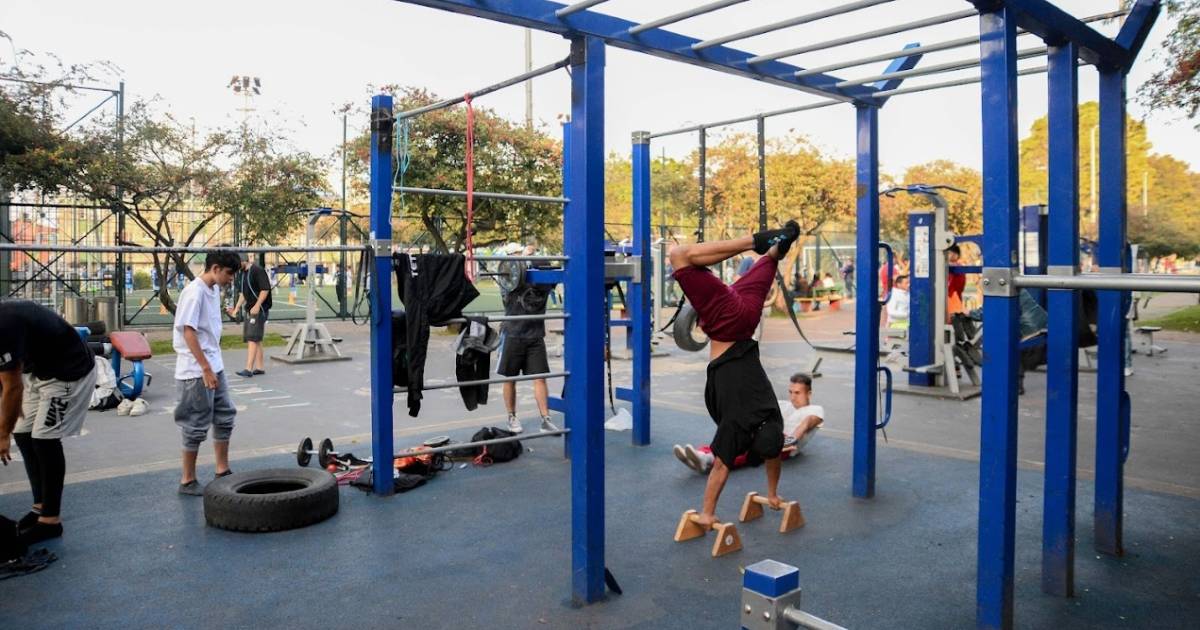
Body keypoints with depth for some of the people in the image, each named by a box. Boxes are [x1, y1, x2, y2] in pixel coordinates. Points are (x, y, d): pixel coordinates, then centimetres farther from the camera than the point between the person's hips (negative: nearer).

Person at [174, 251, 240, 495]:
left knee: (225, 416, 13)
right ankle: (188, 481, 12)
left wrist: (213, 367, 18)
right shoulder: (194, 292, -18)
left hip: (215, 366, 9)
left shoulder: (214, 290, 9)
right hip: (197, 371, -9)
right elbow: (188, 332, -21)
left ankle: (223, 471, 23)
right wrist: (205, 369, -22)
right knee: (197, 426, 0)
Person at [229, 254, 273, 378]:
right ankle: (260, 367, 18)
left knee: (253, 339, -12)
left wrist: (257, 306, -21)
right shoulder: (243, 273, 16)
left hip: (258, 310, -9)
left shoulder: (257, 270, -12)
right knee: (256, 340, 12)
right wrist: (236, 308, 17)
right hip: (248, 310, 9)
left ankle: (249, 369, -13)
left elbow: (265, 289, -18)